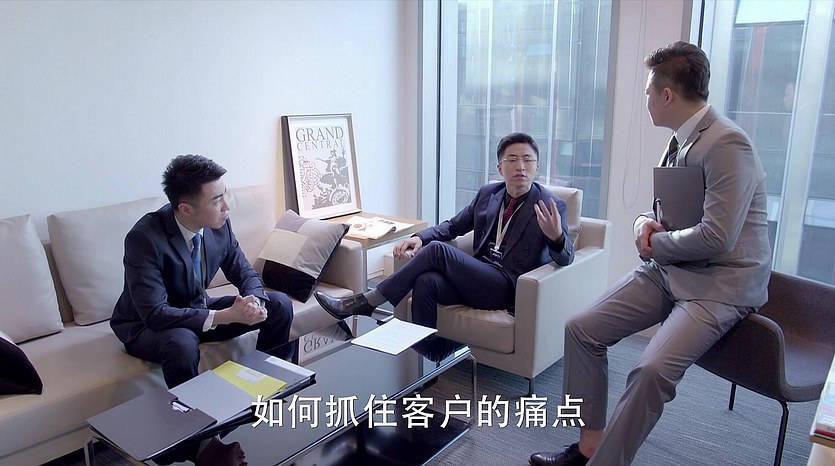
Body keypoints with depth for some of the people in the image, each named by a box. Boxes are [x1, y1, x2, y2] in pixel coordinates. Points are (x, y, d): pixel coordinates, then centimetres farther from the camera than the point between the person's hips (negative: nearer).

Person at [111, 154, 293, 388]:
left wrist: (253, 303, -26)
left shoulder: (219, 223, -13)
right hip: (146, 325, -5)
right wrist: (226, 316, -37)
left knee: (280, 305, -7)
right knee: (182, 343, -39)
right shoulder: (144, 238, -29)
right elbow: (155, 314, -33)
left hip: (199, 310, 6)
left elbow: (246, 274, -2)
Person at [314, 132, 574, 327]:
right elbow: (453, 226, 18)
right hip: (478, 276, 5)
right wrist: (420, 238, -2)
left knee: (437, 250, -24)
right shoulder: (487, 193, 14)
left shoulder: (550, 206, -2)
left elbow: (565, 258, -10)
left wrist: (556, 237, -35)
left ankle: (365, 303, -15)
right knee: (426, 282, -28)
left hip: (507, 288, -5)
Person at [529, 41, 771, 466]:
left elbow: (717, 237, -24)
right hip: (669, 269, 9)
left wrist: (654, 244, -10)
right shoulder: (681, 140, 10)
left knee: (652, 370, -29)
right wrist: (645, 221, -1)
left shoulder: (726, 144, -18)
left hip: (719, 282, -8)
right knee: (581, 329, -2)